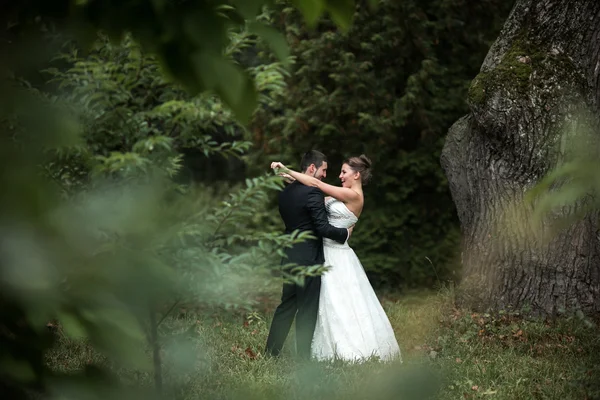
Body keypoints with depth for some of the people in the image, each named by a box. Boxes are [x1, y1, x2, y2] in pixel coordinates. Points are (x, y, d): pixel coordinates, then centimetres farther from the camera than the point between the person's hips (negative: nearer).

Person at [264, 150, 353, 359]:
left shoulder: (285, 192, 9)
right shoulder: (313, 192, -17)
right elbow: (323, 228, -20)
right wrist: (345, 232, -3)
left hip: (290, 256, 8)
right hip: (308, 258, -8)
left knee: (286, 305, 16)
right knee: (307, 310, 1)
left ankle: (271, 352, 18)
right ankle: (303, 357, 6)